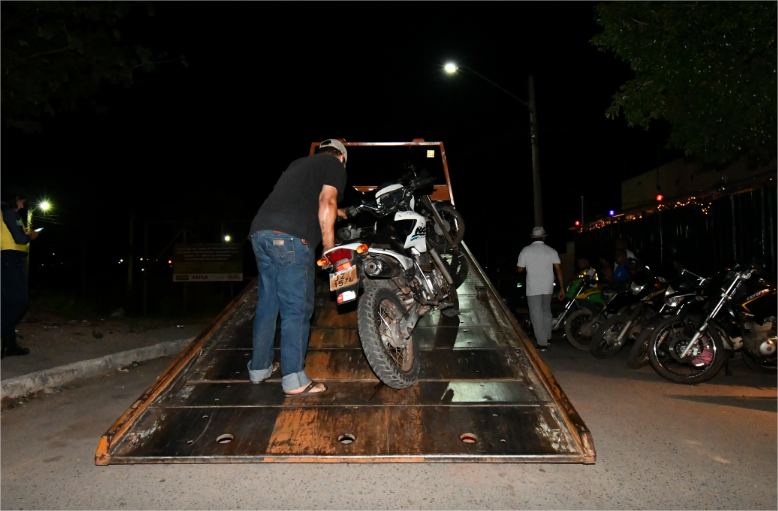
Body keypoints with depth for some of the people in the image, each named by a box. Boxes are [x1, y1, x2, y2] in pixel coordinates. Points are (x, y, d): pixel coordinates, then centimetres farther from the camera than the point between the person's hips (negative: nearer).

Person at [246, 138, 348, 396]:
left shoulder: (299, 163, 32)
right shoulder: (335, 165, 10)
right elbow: (326, 203, -7)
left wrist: (333, 212, 61)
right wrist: (329, 248, -3)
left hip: (260, 231, 8)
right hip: (290, 238, -8)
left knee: (267, 304, 16)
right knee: (296, 309, -5)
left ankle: (259, 367, 24)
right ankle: (294, 380, -4)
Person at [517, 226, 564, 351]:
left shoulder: (525, 250, -6)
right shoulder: (551, 251, 0)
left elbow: (520, 269, 0)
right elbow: (558, 269, -5)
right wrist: (562, 288, -3)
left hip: (533, 289, -3)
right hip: (548, 288, 3)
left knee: (536, 315, 1)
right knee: (546, 311, 22)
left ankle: (542, 343, 0)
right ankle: (548, 337, 32)